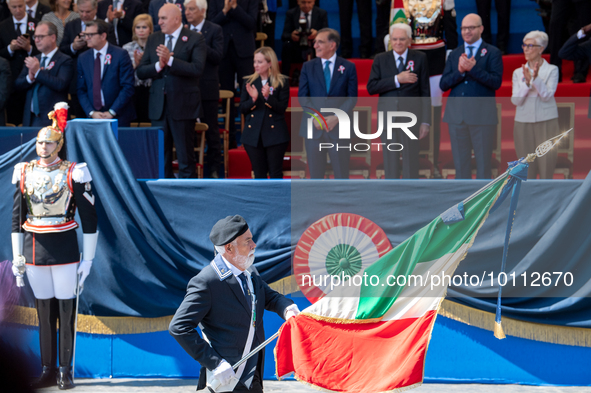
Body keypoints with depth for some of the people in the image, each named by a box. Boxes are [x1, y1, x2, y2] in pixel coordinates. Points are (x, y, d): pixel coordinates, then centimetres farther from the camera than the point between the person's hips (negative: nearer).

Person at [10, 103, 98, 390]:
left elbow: (89, 219, -2)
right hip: (34, 249, 3)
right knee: (43, 311, 7)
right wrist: (17, 257, 9)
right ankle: (48, 371, 13)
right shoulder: (24, 173, 6)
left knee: (66, 311, 0)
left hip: (65, 249, -3)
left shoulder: (74, 174, -5)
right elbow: (17, 218, 12)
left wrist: (88, 259, -5)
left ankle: (66, 371, 7)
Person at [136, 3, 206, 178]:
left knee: (185, 157, -2)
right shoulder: (154, 39, 12)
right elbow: (141, 72, 6)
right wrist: (158, 66, -12)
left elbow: (197, 69, -18)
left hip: (182, 105, -5)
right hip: (158, 105, 5)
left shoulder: (195, 39, -4)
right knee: (161, 157, 8)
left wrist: (170, 60, -24)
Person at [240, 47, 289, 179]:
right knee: (259, 173, 8)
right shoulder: (249, 82, 7)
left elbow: (282, 107, -10)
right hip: (254, 135, 3)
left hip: (275, 134, -3)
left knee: (275, 173, 0)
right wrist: (253, 99, -15)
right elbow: (242, 108, 4)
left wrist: (268, 97, -24)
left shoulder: (281, 83, -3)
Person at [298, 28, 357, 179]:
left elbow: (352, 97, -1)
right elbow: (302, 96, 4)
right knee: (315, 175, 4)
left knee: (341, 175, 0)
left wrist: (336, 117, -14)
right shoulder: (308, 67, 9)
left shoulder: (348, 67, 4)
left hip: (339, 127, -2)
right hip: (313, 128, 2)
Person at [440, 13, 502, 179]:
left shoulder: (492, 53, 2)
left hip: (482, 116, -4)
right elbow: (443, 84, 5)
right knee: (460, 164, 7)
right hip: (457, 116, 4)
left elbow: (496, 82, -11)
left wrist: (473, 69, -20)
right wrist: (459, 71, -12)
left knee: (483, 164, -1)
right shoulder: (454, 54, 14)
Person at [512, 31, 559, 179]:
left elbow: (547, 96, -9)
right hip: (523, 123, 2)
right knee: (527, 172, 2)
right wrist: (527, 82, -17)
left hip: (546, 123, -2)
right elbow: (515, 100, -2)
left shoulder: (551, 70, 2)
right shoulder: (518, 72, 8)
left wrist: (536, 78, -22)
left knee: (546, 170, -4)